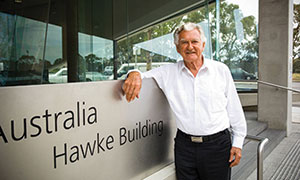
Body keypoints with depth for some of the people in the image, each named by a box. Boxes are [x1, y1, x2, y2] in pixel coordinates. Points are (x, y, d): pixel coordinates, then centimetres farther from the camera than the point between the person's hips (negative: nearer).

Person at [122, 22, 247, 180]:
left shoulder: (221, 70, 2)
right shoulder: (169, 72, 3)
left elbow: (235, 109, 5)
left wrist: (237, 143, 5)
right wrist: (135, 74, -21)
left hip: (217, 144, 0)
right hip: (184, 146, 1)